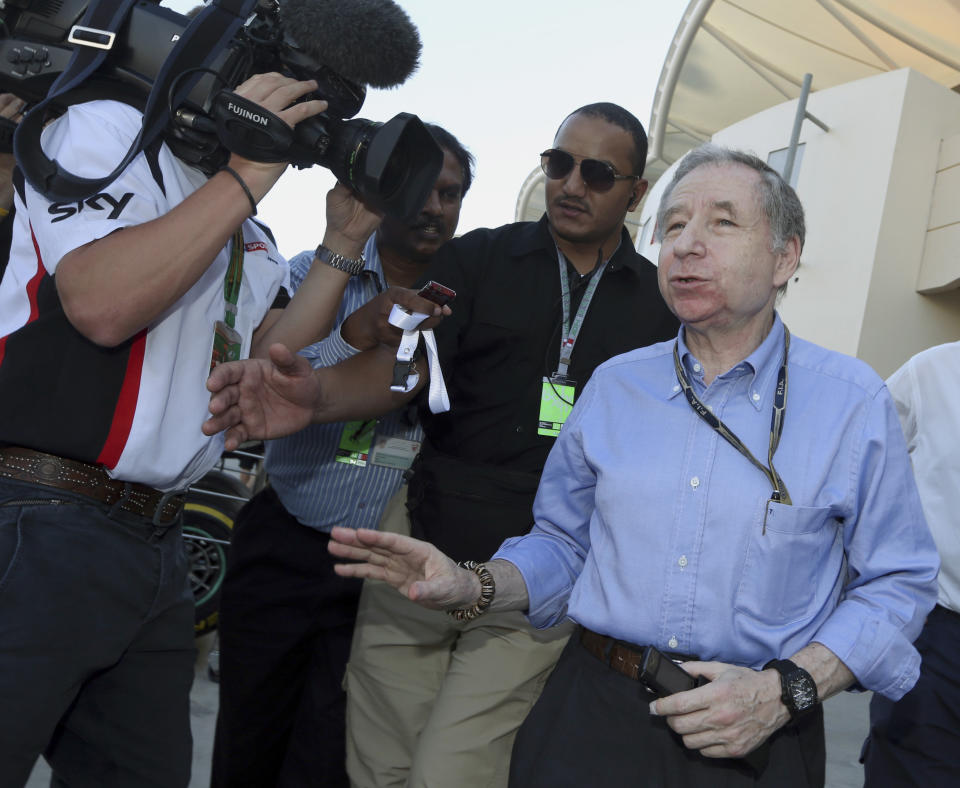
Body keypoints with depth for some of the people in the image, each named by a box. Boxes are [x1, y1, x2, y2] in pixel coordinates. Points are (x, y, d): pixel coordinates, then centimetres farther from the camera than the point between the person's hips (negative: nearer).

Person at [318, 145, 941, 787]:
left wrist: (786, 692, -16)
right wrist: (472, 588, -9)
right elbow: (565, 545, 9)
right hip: (594, 713, 3)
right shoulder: (614, 385, 4)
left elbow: (898, 582, -3)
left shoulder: (854, 402, -5)